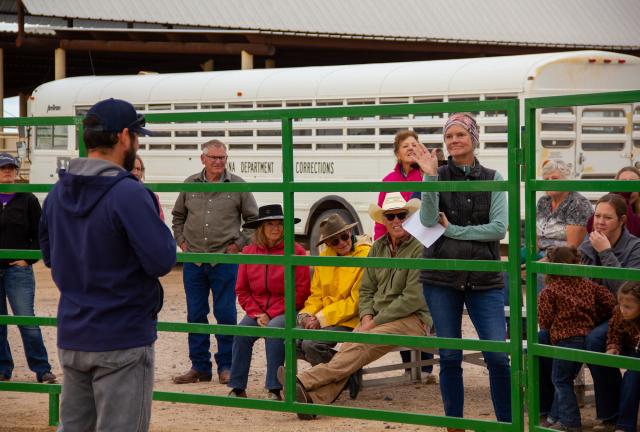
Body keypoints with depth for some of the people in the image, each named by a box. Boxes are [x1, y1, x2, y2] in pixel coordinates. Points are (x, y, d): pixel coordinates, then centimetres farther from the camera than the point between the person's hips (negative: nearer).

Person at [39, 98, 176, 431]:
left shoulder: (58, 192, 6)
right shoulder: (128, 193, -18)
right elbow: (162, 261, -20)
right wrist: (159, 224, -3)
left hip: (71, 338, 7)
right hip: (123, 340, -7)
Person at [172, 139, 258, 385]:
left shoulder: (238, 186, 1)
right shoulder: (190, 185, 8)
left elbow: (253, 220, 7)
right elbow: (178, 216, 21)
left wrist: (239, 244, -1)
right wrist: (181, 241, 10)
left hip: (225, 261, -3)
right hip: (193, 261, 3)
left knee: (225, 314, 0)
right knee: (195, 315, 7)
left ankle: (226, 367, 9)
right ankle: (200, 367, 15)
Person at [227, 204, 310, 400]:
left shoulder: (296, 251, -4)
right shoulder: (249, 251, 8)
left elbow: (301, 291, -7)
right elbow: (242, 290, 10)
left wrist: (271, 314, -12)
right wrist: (257, 314, -7)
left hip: (285, 311, -3)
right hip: (257, 311, 3)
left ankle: (274, 390, -28)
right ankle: (237, 388, -17)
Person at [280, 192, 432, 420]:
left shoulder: (419, 248, -8)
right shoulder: (378, 247, 16)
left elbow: (413, 298, -14)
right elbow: (366, 289, 18)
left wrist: (376, 322, -14)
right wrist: (366, 317, -4)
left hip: (413, 319, -6)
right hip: (378, 318, 6)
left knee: (360, 346, -30)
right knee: (348, 348, -24)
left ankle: (303, 382, -44)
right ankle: (314, 398, -43)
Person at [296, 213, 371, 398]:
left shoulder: (366, 255, -12)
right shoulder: (324, 258, 11)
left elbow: (356, 301, -14)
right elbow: (316, 295, 14)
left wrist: (321, 319, -15)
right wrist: (306, 315, -9)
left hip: (351, 321, -8)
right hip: (322, 320, 8)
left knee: (312, 344, -27)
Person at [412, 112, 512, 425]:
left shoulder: (493, 179, 3)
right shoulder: (438, 176, 2)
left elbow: (499, 228, -7)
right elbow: (428, 220, -11)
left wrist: (452, 230, -8)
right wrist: (429, 176, -19)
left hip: (484, 279, 0)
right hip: (442, 278, 0)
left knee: (498, 357, -7)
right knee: (449, 358, 6)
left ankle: (508, 423, 6)